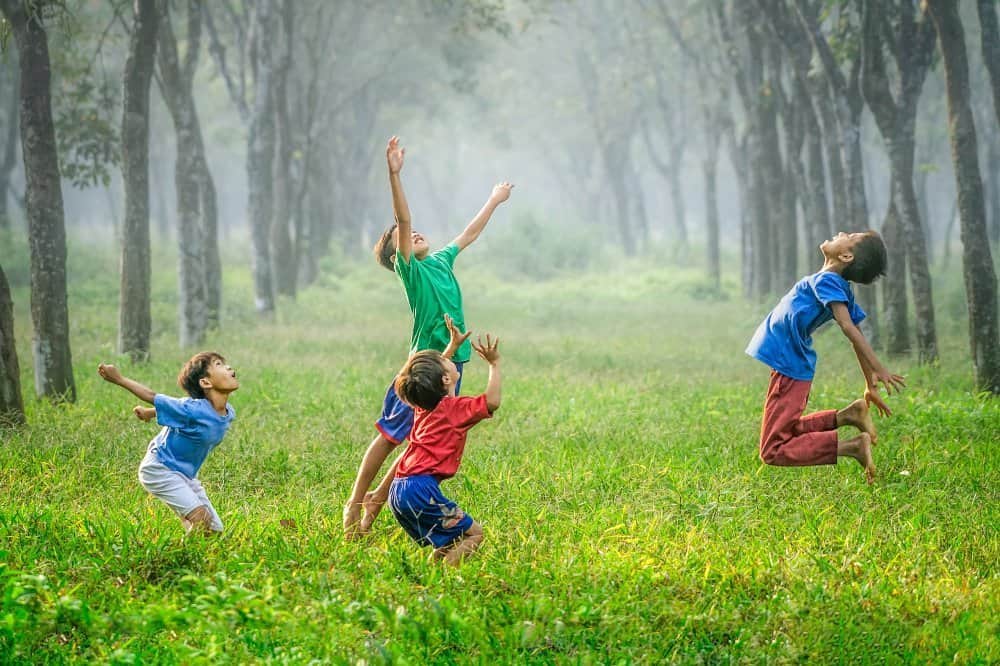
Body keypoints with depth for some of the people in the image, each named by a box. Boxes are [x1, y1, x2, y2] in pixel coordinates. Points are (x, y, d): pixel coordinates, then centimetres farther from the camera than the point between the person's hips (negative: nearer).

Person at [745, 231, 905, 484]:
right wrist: (871, 386, 18)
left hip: (788, 370, -9)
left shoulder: (826, 280, -19)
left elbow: (849, 328, -29)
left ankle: (852, 446, -18)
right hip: (797, 368, 9)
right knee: (787, 433, 27)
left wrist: (879, 370, -38)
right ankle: (846, 415, 10)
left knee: (774, 451, -8)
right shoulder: (842, 289, 7)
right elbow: (857, 337, 12)